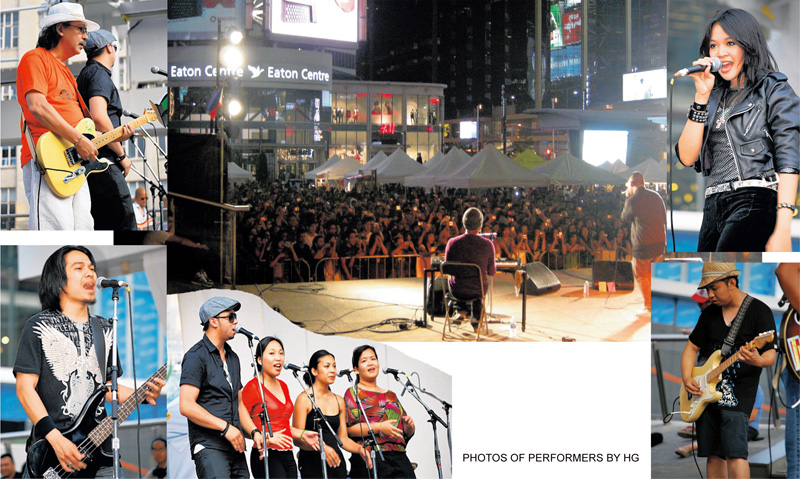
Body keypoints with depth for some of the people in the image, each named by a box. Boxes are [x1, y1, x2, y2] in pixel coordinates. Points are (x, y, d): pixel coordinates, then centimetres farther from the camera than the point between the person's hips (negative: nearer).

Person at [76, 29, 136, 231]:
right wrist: (122, 155, -12)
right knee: (125, 224, -13)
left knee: (103, 226, 10)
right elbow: (99, 117, -21)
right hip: (103, 161, -10)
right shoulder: (99, 74, -6)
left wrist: (119, 135, 10)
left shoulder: (85, 74, 24)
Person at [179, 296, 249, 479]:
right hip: (209, 448, -8)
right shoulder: (196, 356, -6)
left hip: (235, 448, 8)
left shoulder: (233, 357, 21)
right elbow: (187, 406, -15)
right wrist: (226, 427, -16)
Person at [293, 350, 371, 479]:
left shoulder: (339, 400, 15)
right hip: (312, 465, -5)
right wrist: (322, 447, -25)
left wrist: (360, 449, -4)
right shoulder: (304, 399, -4)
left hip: (336, 463, 5)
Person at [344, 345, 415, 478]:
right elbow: (349, 428, -7)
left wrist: (409, 425, 1)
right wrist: (379, 427, -16)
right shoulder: (353, 393, 7)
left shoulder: (390, 395, 24)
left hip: (399, 457, 5)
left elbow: (408, 432, 24)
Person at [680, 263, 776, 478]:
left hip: (739, 391, -6)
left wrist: (758, 361, -32)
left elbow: (771, 355, -8)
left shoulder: (759, 311, -5)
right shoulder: (709, 313, 13)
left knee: (735, 452, -18)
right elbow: (691, 347, 17)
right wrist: (687, 379, 1)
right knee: (714, 455, 7)